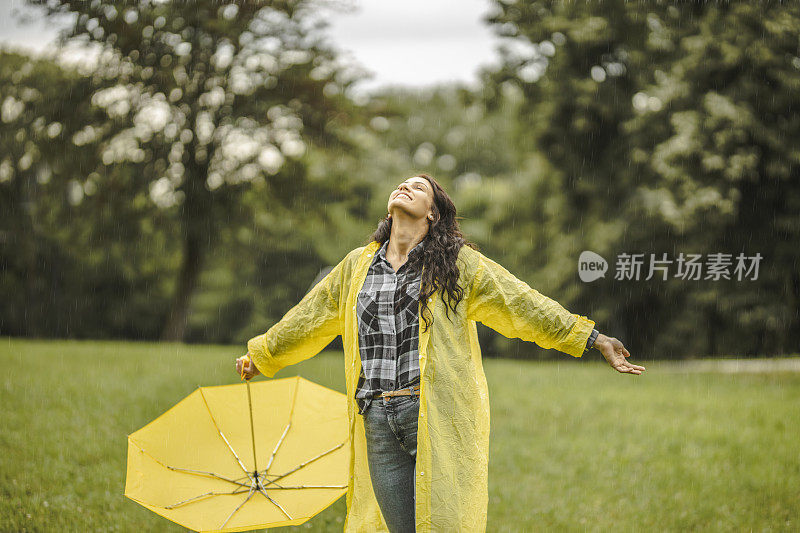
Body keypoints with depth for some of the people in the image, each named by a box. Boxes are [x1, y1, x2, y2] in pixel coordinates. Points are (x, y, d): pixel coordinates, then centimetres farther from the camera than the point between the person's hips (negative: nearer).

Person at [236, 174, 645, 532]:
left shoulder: (458, 263, 6)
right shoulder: (356, 266, 16)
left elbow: (525, 305, 6)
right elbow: (307, 319, 28)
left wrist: (594, 340, 3)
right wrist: (261, 354, 36)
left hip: (438, 417, -3)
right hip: (377, 421, 3)